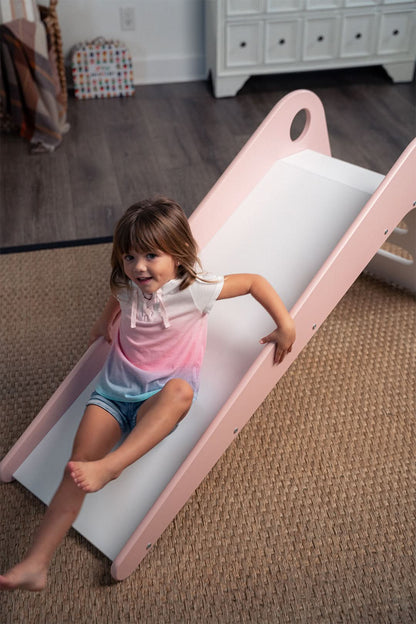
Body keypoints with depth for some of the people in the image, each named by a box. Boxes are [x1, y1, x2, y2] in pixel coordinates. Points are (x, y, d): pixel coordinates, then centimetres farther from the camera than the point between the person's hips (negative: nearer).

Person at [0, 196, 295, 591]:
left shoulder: (194, 290, -12)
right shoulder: (127, 286, 1)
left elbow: (253, 281, -4)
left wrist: (285, 325, -8)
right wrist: (104, 322, 33)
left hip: (159, 397, -3)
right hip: (115, 389, 4)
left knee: (180, 390, -42)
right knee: (79, 465, -16)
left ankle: (108, 467, -48)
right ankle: (36, 565, -14)